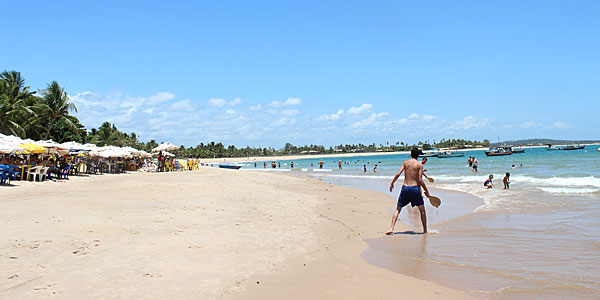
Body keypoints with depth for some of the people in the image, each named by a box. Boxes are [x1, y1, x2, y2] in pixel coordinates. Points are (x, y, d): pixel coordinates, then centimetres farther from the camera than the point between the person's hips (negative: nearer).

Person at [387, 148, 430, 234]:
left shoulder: (405, 162, 6)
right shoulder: (420, 164, -3)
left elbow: (398, 174, -2)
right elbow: (420, 180, -9)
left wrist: (392, 183, 12)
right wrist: (426, 191, 2)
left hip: (405, 188, 2)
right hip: (415, 188, -2)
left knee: (398, 209, 12)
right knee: (422, 210, 15)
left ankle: (392, 228, -1)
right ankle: (425, 230, 18)